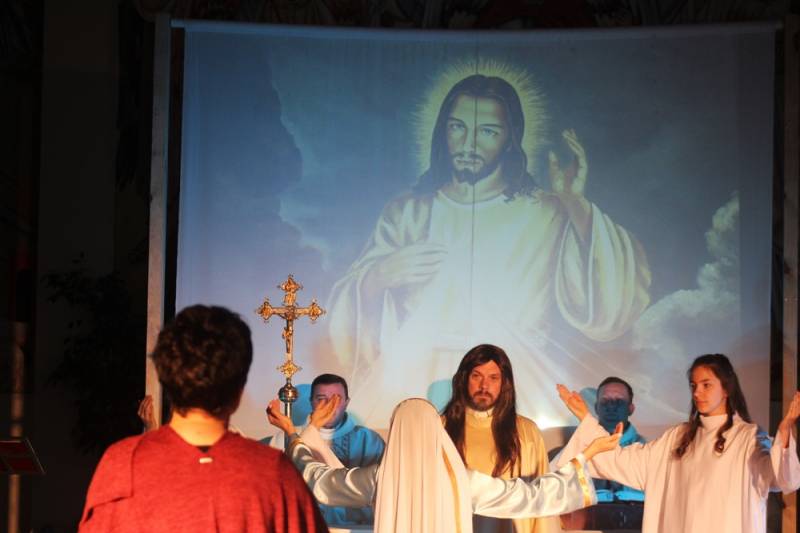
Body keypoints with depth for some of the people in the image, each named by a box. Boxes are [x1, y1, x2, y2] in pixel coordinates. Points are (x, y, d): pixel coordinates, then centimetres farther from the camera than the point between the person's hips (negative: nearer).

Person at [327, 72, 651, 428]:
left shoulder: (547, 216, 8)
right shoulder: (406, 214, 15)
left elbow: (610, 306, -6)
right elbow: (343, 317, 11)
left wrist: (576, 204, -9)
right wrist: (380, 275, -9)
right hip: (417, 382, 2)